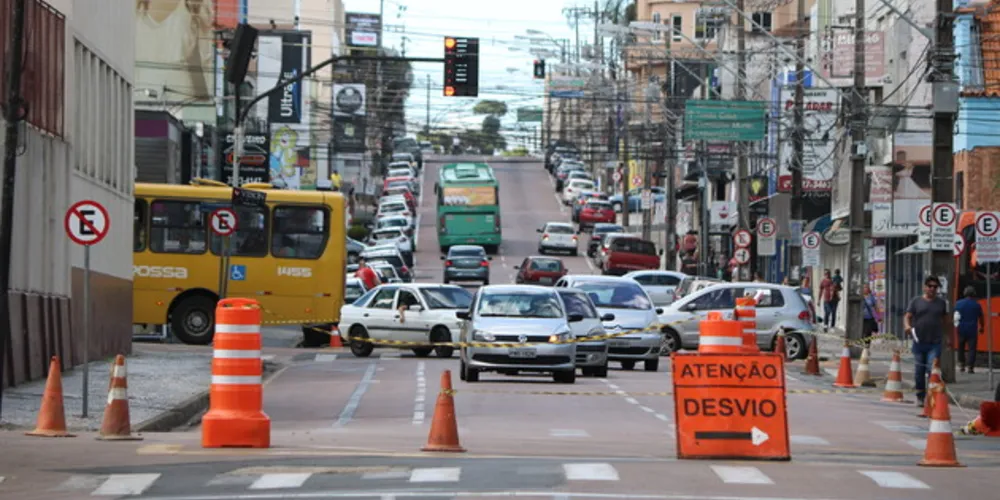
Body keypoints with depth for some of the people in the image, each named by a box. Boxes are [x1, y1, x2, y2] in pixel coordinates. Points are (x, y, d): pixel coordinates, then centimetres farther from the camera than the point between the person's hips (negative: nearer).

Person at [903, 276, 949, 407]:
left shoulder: (941, 303, 11)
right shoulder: (916, 301, 7)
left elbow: (945, 321, 17)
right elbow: (907, 316, 1)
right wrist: (907, 325, -21)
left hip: (935, 343, -1)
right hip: (919, 342, 1)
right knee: (919, 371, 8)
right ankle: (920, 397, 20)